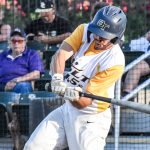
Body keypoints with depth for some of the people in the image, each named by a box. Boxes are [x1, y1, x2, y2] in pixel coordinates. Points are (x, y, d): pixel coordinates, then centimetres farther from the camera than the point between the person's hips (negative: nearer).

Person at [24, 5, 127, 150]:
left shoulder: (115, 61, -24)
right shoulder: (84, 31, -9)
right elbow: (61, 54, -24)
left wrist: (74, 96, -46)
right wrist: (57, 78, -43)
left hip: (91, 120, -6)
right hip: (67, 109, 6)